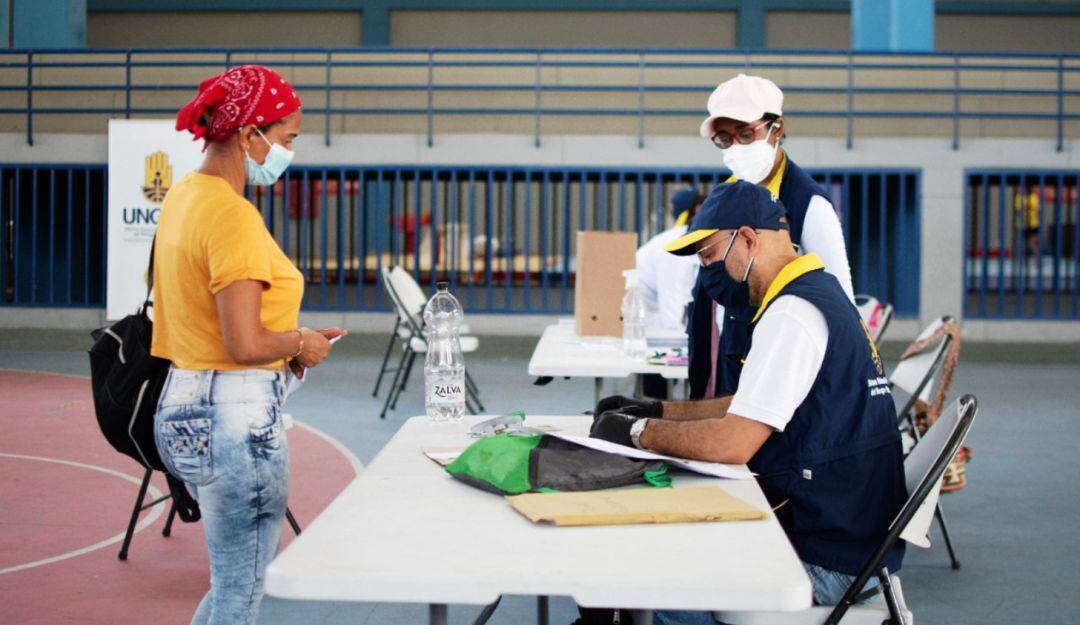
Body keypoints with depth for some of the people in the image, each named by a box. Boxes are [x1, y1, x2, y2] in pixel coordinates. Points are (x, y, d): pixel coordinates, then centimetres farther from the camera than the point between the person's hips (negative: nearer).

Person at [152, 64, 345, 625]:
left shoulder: (183, 195, 11)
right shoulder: (234, 216, -19)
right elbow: (245, 344, -24)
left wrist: (289, 340, 13)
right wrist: (302, 345, -5)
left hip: (183, 405, 10)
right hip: (237, 415, -10)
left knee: (236, 578, 22)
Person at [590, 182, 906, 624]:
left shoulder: (792, 313, -20)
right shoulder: (818, 291, 14)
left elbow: (732, 442, -25)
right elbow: (751, 407, 23)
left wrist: (637, 432, -11)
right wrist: (660, 411, 14)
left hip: (826, 557, -11)